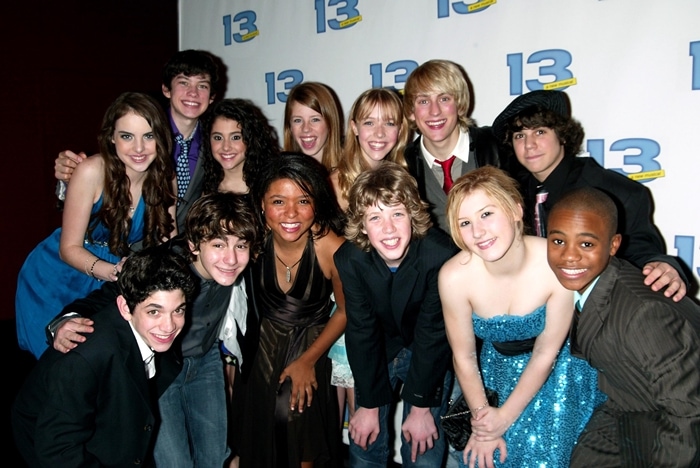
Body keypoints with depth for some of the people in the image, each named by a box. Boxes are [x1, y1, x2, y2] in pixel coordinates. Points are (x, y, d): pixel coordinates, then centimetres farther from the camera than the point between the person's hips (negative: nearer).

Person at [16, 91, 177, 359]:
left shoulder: (165, 179, -11)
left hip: (112, 286, 3)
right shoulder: (93, 172, -23)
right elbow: (69, 248, -17)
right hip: (60, 279, -3)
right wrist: (113, 272, -34)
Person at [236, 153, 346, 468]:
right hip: (262, 343, 2)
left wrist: (308, 360, -7)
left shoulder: (331, 248, -27)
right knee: (260, 429, 13)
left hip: (310, 344, -2)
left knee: (299, 423, -4)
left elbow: (345, 311, -11)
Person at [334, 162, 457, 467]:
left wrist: (420, 406, -16)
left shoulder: (439, 254, -30)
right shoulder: (349, 259, -23)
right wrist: (370, 404, -11)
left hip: (431, 357, -1)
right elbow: (361, 331, -14)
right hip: (376, 353, 2)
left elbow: (432, 333, -22)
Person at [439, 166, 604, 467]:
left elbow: (546, 353, -18)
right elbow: (464, 358, -11)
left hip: (556, 372, -1)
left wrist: (505, 418, -11)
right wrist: (482, 421, -3)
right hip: (497, 372, 1)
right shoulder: (454, 276, -28)